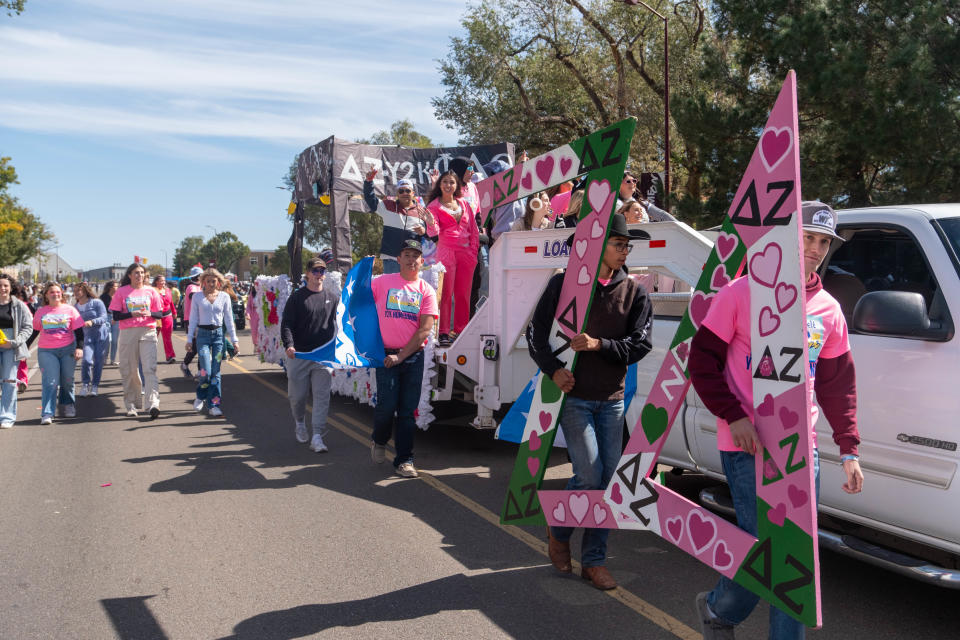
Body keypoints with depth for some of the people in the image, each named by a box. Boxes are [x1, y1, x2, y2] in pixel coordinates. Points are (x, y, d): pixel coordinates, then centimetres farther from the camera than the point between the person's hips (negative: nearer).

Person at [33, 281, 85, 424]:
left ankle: (68, 406, 27)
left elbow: (78, 331, 3)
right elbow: (34, 331, 17)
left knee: (67, 380, 7)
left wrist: (79, 347, -7)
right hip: (46, 351, 0)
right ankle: (47, 414, -12)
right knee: (50, 382, -11)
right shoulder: (40, 312, 8)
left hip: (68, 349, 0)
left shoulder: (69, 310, 5)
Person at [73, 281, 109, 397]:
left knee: (98, 362, 0)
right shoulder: (75, 307, 8)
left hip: (102, 335, -2)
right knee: (87, 360, -16)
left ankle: (95, 386, 13)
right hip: (87, 336, 2)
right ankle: (85, 385, -1)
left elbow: (104, 317, -11)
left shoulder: (96, 302, -4)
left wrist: (92, 322, -27)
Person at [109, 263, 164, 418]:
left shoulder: (151, 291, 9)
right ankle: (131, 405, 15)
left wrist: (149, 313, -12)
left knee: (149, 368, -12)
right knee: (129, 370, 5)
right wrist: (132, 314, -16)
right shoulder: (122, 292, 6)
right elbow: (116, 316, 1)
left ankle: (153, 403, -21)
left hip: (148, 332, 0)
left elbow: (160, 314, 9)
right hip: (128, 333, 0)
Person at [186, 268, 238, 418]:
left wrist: (234, 339, 6)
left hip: (218, 334, 1)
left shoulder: (224, 297, 6)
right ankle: (200, 397, 17)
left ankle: (214, 405, 5)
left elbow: (229, 319, 9)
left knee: (216, 372, 0)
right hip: (203, 334, -1)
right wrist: (189, 339, 5)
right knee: (206, 372, -10)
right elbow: (193, 319, 8)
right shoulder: (197, 296, 5)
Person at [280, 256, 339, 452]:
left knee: (322, 396, -5)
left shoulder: (333, 298, 8)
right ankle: (299, 423, 37)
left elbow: (335, 325, 16)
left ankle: (317, 436, -3)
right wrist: (289, 345, -19)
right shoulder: (297, 297, 0)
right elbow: (286, 324, -4)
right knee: (297, 395, 8)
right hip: (299, 355, -1)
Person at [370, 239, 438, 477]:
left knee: (408, 410, 4)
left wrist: (401, 355, -10)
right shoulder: (383, 282, 3)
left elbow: (425, 329, -3)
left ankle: (404, 460, 14)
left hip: (413, 356, 1)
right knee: (387, 404, -6)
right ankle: (379, 441, 25)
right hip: (386, 354, -1)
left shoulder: (426, 290, 4)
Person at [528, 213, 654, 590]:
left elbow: (640, 344, -2)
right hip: (573, 395, -3)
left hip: (612, 399, 3)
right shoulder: (564, 284, -2)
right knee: (589, 475, -10)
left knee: (609, 479, 4)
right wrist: (553, 369, -14)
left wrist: (599, 344, -17)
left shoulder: (634, 292, 5)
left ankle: (594, 561, 17)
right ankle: (559, 533, 19)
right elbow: (537, 332, 0)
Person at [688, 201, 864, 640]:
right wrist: (733, 416, -13)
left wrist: (849, 450, 11)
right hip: (747, 445, -5)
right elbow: (702, 359, -4)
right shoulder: (742, 293, -4)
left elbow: (839, 385, 16)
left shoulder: (828, 311, 10)